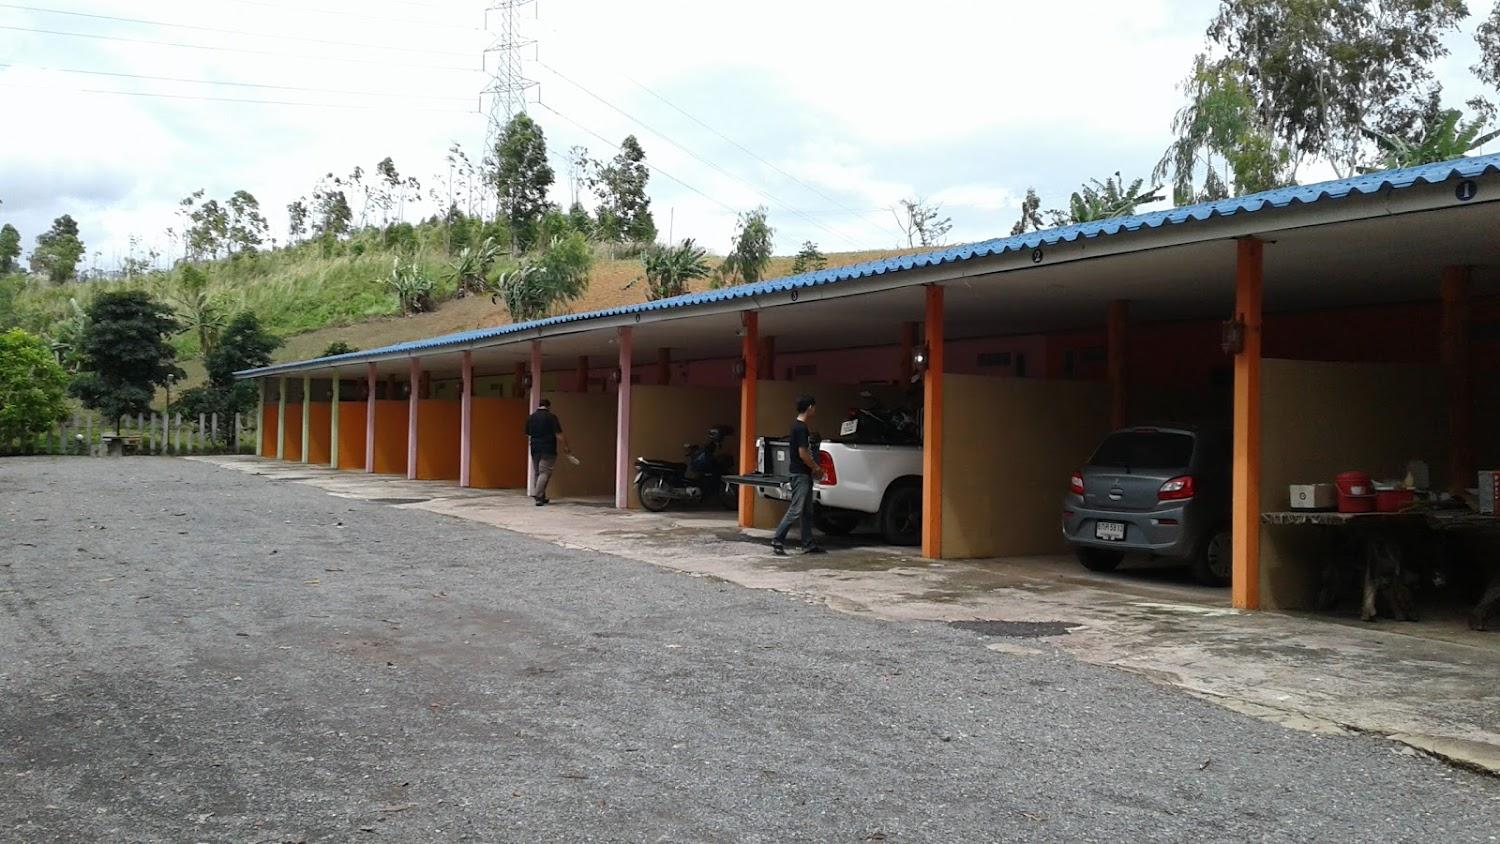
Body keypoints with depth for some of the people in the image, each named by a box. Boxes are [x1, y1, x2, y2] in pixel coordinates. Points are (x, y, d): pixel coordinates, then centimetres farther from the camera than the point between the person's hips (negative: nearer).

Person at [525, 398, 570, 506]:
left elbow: (527, 435, 17)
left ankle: (542, 497, 17)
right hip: (548, 450, -5)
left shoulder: (531, 417, 8)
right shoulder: (551, 417, -7)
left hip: (535, 449, 5)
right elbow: (559, 435, -12)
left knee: (538, 473, 13)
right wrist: (565, 447, -5)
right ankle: (538, 495, -20)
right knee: (544, 473, -6)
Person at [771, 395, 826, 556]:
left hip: (805, 475, 10)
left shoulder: (800, 427, 15)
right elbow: (803, 454, -20)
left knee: (807, 512, 12)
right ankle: (777, 542, -8)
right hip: (800, 475, -10)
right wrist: (816, 468, -8)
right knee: (796, 511, -10)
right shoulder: (801, 428, -16)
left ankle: (808, 545, 16)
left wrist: (815, 468, 14)